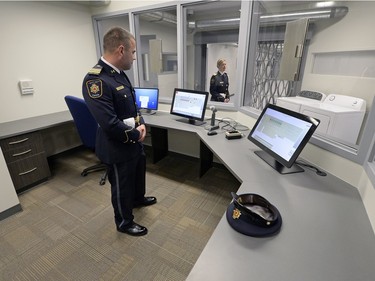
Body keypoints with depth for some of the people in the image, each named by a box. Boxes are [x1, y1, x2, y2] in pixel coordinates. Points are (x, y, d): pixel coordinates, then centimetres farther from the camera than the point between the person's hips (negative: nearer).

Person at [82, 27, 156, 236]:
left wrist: (141, 123, -4)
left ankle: (138, 198, 58)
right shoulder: (95, 80, -27)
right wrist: (136, 134, -16)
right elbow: (110, 125, -31)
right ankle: (124, 223, 39)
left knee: (139, 173, 29)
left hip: (135, 142, 9)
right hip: (118, 148, -9)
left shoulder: (119, 73, 3)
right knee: (122, 187, 13)